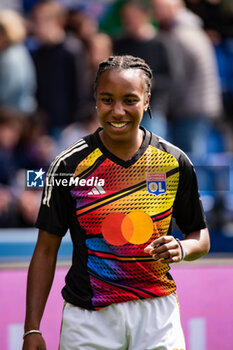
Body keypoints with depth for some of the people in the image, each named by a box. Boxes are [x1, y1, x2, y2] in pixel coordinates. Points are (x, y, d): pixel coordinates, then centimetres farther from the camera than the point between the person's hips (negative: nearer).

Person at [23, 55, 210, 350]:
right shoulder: (70, 165, -5)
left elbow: (200, 236, 12)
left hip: (156, 314, 1)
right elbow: (46, 251, -1)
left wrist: (181, 249, -13)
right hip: (87, 319, -1)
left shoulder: (175, 163, 0)